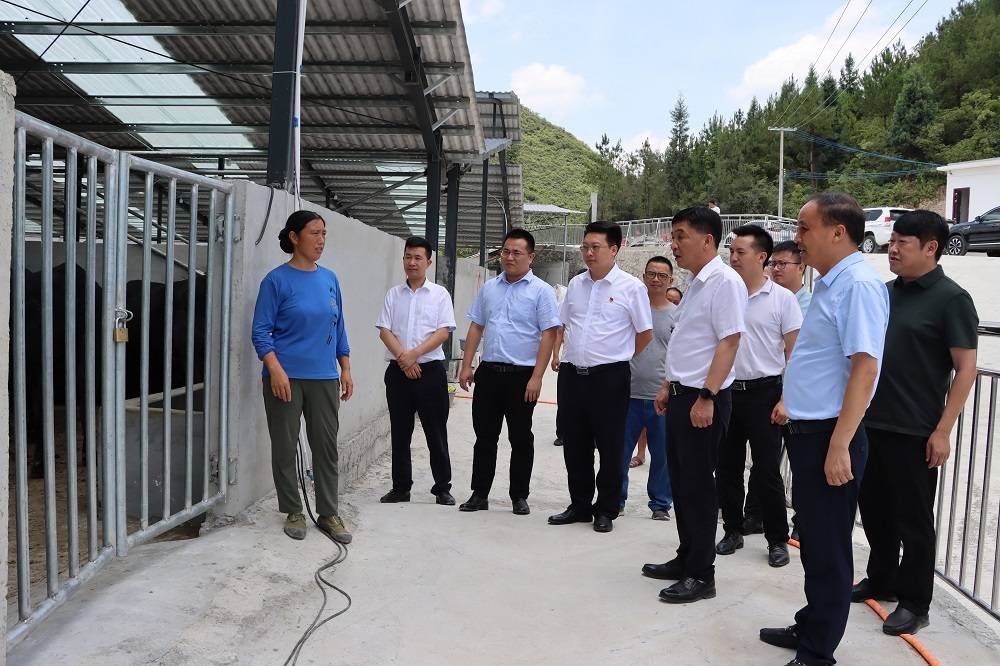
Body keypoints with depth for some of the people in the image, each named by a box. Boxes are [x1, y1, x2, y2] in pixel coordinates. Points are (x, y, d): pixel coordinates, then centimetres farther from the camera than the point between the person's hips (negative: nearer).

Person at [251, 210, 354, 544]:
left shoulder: (329, 279, 8)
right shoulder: (277, 280, -4)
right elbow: (260, 332, -6)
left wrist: (346, 370, 11)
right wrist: (276, 370, -18)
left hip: (324, 378, 4)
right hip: (286, 378, -3)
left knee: (327, 447, 6)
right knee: (285, 447, 5)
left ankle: (329, 514, 18)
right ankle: (293, 512, 21)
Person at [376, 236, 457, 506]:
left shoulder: (439, 294, 2)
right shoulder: (394, 294, 10)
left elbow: (443, 332, -7)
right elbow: (384, 330, 3)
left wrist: (414, 354, -16)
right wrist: (403, 358, -12)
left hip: (430, 370, -3)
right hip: (398, 371, 3)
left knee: (436, 433, 3)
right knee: (400, 433, 9)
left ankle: (442, 488, 13)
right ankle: (401, 487, 20)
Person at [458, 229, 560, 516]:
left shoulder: (541, 291, -4)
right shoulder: (489, 288, 11)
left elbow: (548, 334, -9)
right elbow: (476, 327, 14)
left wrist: (537, 377, -15)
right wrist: (466, 366, 7)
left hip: (522, 374, -4)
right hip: (488, 371, 4)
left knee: (521, 439, 6)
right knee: (485, 436, 9)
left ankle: (519, 496, 19)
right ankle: (480, 494, 20)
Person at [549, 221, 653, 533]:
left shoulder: (631, 287, -6)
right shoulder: (575, 284, 10)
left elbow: (645, 334, 0)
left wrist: (619, 358, 7)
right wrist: (557, 354, 14)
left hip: (609, 378, -5)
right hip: (571, 375, 5)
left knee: (609, 448, 5)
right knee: (574, 446, 12)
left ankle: (605, 510, 19)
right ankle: (579, 505, 27)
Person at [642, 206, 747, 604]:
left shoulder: (724, 281, -14)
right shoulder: (695, 283, 15)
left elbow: (729, 342, -20)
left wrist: (707, 397, -24)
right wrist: (669, 386, 20)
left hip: (704, 399, -9)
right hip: (681, 395, 9)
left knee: (698, 486, 0)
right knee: (681, 481, 16)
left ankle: (701, 575, 12)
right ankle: (686, 559, 30)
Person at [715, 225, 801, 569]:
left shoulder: (782, 298, -4)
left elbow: (794, 353, -4)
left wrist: (786, 399, -11)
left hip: (764, 392, -4)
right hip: (725, 391, 4)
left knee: (766, 472, 1)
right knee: (727, 469, 11)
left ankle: (777, 540, 17)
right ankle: (733, 531, 26)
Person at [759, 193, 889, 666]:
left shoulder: (858, 285, -17)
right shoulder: (830, 285, 13)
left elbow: (865, 367, -24)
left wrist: (839, 445, -26)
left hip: (829, 436, -10)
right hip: (806, 430, 10)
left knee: (828, 548, 4)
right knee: (814, 540, 21)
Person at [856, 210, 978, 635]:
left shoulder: (951, 298, -9)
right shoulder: (886, 292, 10)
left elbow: (966, 368, -12)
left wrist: (943, 430, -16)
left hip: (915, 432, -7)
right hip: (871, 422, 7)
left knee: (912, 519, 5)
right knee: (874, 509, 17)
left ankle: (914, 602, 20)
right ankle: (881, 580, 35)